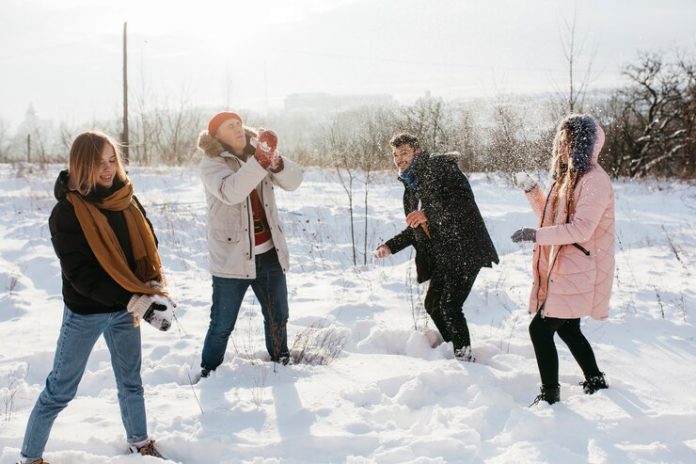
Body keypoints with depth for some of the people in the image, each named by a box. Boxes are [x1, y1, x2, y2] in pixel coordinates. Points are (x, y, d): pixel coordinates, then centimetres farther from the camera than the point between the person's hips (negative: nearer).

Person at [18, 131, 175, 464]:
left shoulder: (126, 200, -1)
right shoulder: (66, 212, -17)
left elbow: (148, 247, 7)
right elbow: (81, 273, -21)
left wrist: (154, 288, -12)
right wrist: (138, 301, -25)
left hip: (125, 309, 5)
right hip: (86, 312, -5)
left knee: (131, 381, 19)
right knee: (61, 389, 5)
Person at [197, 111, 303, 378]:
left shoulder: (258, 154, 6)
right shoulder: (211, 163, -9)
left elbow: (293, 181, -7)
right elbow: (230, 191, -29)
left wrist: (275, 162, -28)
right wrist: (260, 161, -38)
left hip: (269, 253, 5)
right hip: (232, 256, -5)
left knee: (278, 316, 19)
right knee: (222, 324, 2)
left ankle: (281, 363, 39)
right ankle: (208, 373, 19)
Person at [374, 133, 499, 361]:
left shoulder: (440, 168, -9)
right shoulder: (410, 187, 17)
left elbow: (465, 201, -22)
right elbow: (415, 229, 25)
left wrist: (429, 213, -29)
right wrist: (390, 246, 14)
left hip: (465, 250, -10)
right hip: (442, 255, 10)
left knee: (450, 307, -15)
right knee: (433, 305, 17)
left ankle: (465, 356, 0)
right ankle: (454, 349, 35)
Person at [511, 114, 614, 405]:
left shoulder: (594, 181, -16)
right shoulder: (569, 176, 14)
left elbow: (582, 228, -25)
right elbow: (551, 217, 22)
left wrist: (536, 235, -25)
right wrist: (531, 190, 9)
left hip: (577, 274, -10)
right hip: (562, 270, 10)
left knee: (540, 329, -9)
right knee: (567, 328, 19)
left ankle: (550, 395, 2)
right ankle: (596, 382, 35)